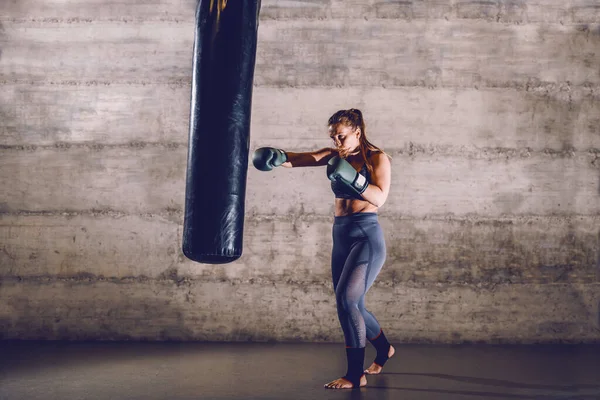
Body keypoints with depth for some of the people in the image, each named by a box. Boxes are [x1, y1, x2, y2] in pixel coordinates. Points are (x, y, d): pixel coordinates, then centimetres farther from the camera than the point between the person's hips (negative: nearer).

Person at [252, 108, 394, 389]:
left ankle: (355, 374, -9)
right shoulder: (334, 155, 9)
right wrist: (277, 157, -27)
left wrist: (351, 176, -28)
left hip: (367, 236, -6)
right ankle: (384, 349, 41)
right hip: (341, 237, 6)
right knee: (351, 306, 15)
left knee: (346, 298, -19)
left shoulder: (377, 158, -3)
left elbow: (379, 198, -17)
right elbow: (301, 159, -7)